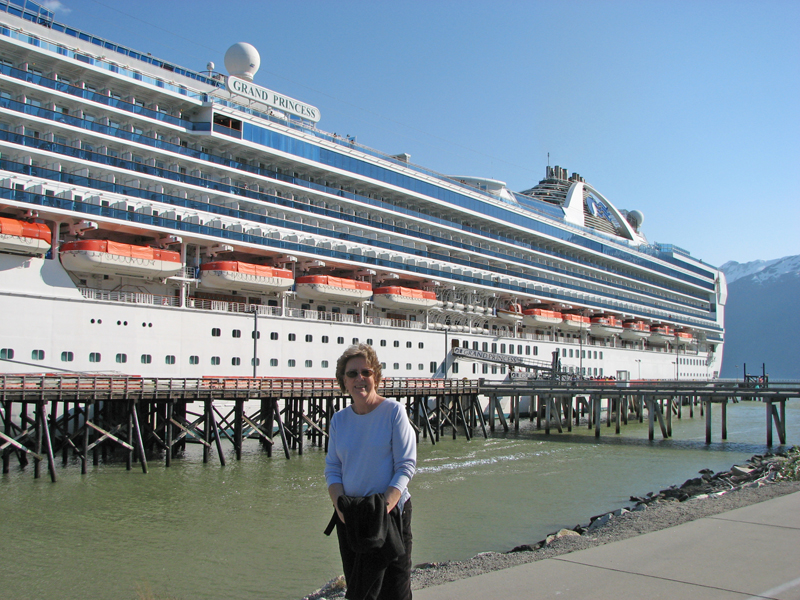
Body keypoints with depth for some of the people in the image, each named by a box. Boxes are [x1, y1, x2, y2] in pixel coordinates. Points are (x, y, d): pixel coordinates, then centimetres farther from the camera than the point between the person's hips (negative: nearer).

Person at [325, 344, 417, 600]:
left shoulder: (393, 411, -8)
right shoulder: (339, 420, 6)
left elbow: (406, 466, -10)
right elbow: (332, 469, 7)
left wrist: (385, 506, -21)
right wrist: (339, 503, -11)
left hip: (391, 512, -4)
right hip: (349, 518, 4)